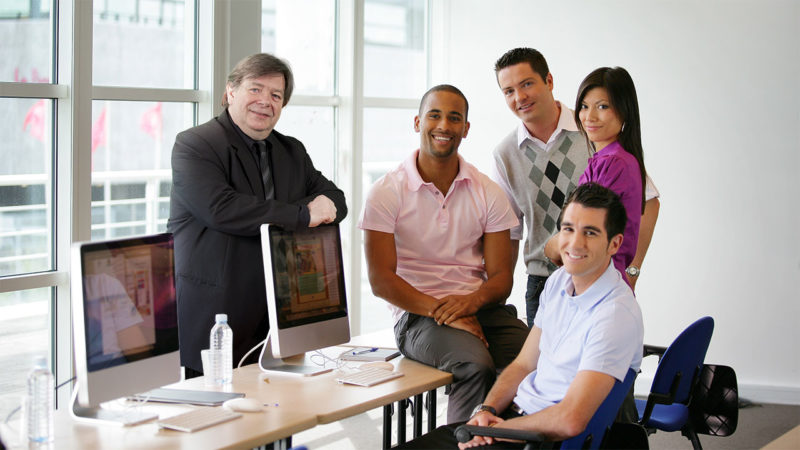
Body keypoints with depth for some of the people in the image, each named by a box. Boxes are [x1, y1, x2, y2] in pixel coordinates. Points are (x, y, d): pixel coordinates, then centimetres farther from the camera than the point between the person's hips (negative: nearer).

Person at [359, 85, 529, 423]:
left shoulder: (488, 193, 11)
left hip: (480, 307, 3)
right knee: (476, 364, -34)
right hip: (417, 316, -3)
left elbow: (501, 277, 6)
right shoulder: (388, 192, 1)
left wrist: (471, 301, -17)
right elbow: (381, 280, -6)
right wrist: (440, 311, -18)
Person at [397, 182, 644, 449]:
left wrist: (497, 429, -14)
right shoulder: (559, 281, 8)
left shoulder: (617, 314, -21)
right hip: (515, 413, 8)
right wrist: (487, 410, -2)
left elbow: (570, 421, -26)